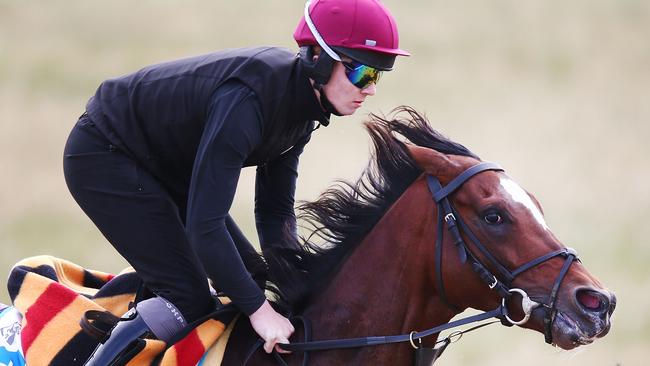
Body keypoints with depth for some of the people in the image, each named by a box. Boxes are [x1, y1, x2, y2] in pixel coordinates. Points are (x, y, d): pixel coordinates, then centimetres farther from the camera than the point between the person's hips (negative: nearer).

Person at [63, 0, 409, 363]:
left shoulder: (301, 105, -7)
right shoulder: (245, 100, -35)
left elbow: (275, 209, 2)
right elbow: (204, 225, -37)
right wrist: (259, 309, -32)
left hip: (165, 167, 9)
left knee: (252, 276, 7)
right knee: (189, 298, -15)